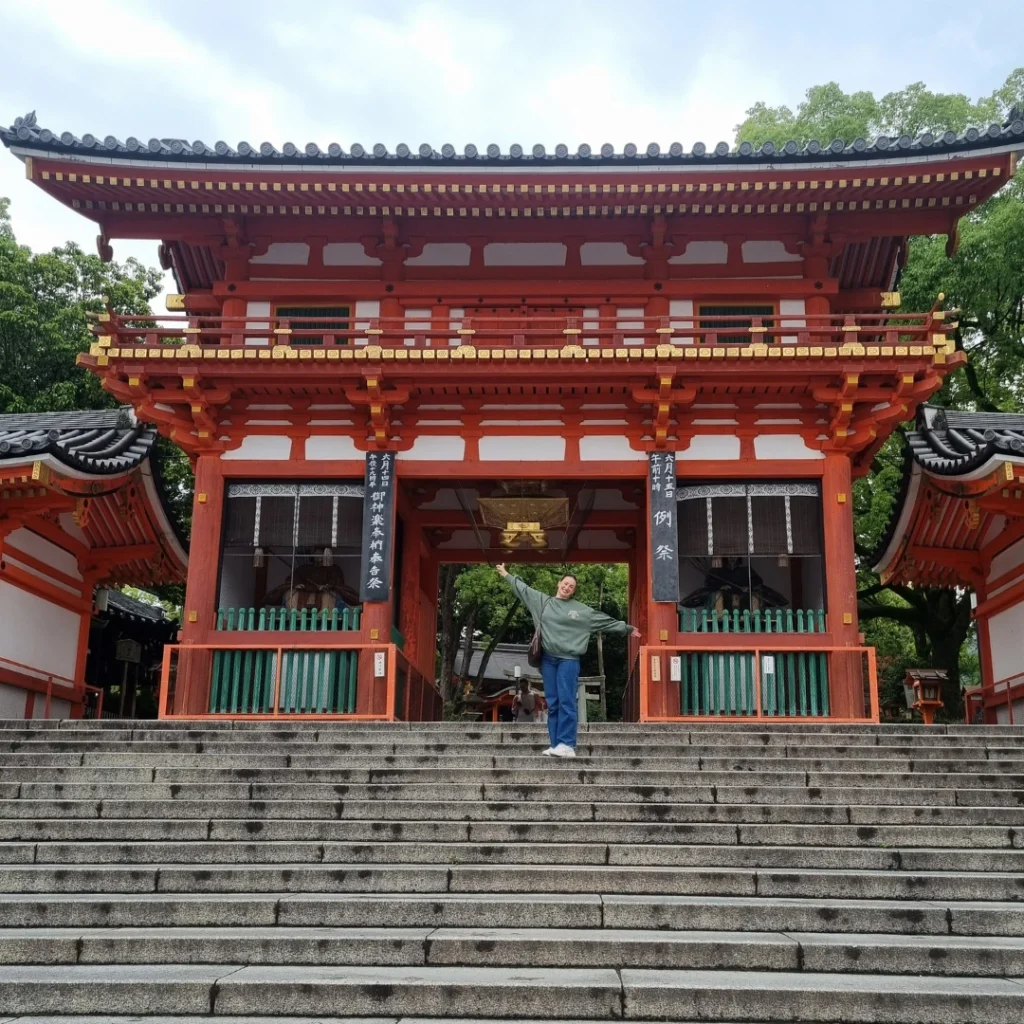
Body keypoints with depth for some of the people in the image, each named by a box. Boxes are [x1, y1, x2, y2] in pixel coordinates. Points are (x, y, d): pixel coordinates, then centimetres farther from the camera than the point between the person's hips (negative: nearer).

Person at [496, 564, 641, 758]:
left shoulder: (582, 610, 7)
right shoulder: (542, 601, 11)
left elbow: (605, 621, 12)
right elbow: (522, 588, 20)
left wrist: (626, 628, 13)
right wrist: (506, 575, 24)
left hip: (569, 660, -3)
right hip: (548, 659, 3)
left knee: (566, 702, -9)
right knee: (552, 703, 3)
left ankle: (567, 745, -12)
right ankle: (556, 745, 5)